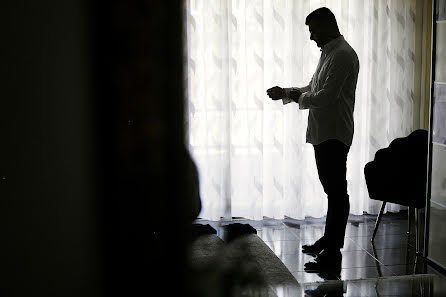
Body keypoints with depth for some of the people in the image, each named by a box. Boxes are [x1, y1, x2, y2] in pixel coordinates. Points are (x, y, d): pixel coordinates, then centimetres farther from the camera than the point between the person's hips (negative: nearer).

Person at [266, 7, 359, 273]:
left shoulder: (343, 55, -16)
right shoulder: (329, 53, 17)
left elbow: (326, 97, -23)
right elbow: (313, 89, 23)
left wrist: (295, 96, -8)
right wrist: (286, 92, 9)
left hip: (334, 134, -10)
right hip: (323, 133, 10)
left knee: (337, 191, -6)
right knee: (331, 189, 18)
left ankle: (333, 254, -2)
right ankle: (329, 240, 30)